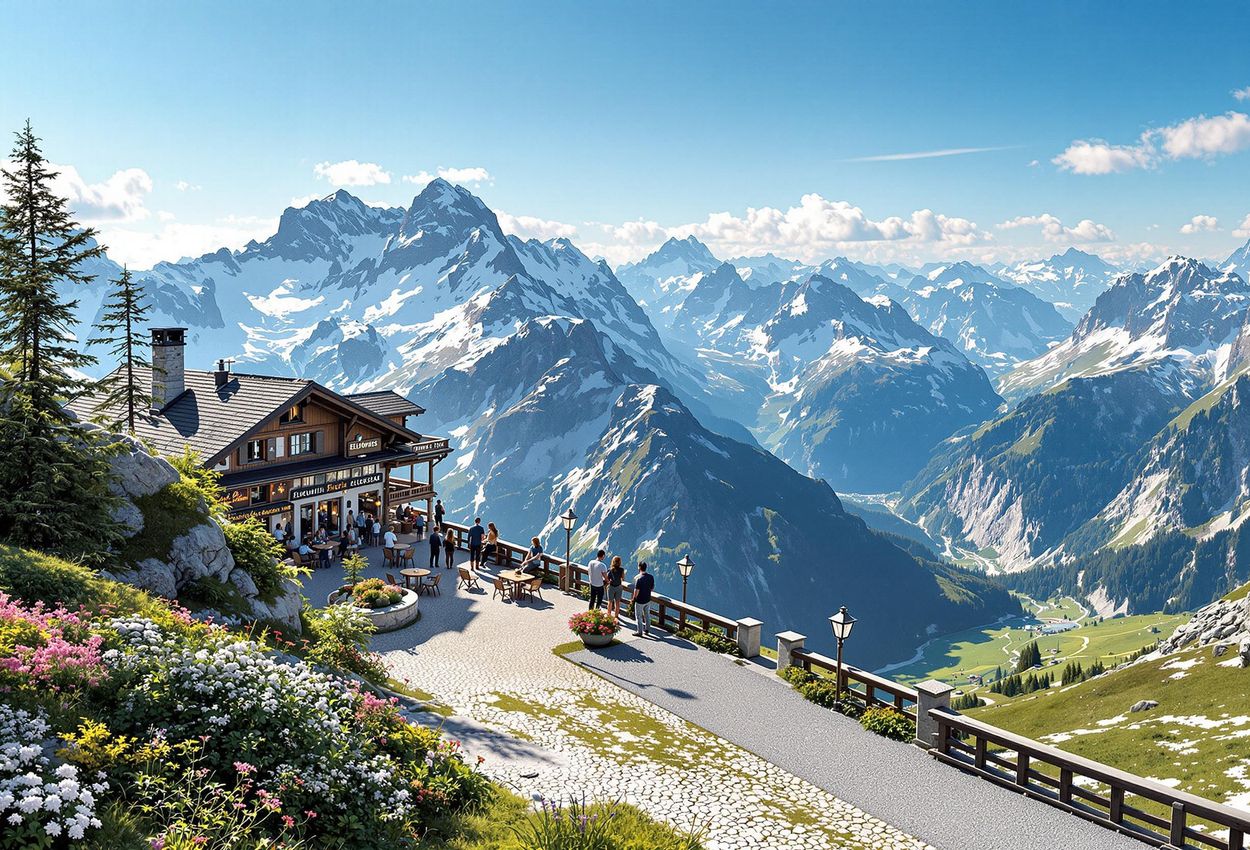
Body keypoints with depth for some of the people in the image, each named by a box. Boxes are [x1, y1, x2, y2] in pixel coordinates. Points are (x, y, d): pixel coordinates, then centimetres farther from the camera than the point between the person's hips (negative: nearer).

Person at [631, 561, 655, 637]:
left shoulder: (638, 578, -25)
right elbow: (652, 588, 4)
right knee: (647, 615, 19)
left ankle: (639, 632, 16)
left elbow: (637, 591, -23)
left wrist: (634, 598, -6)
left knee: (638, 616, 9)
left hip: (640, 601, -6)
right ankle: (647, 630, 30)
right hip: (648, 600, 6)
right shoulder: (651, 577, -6)